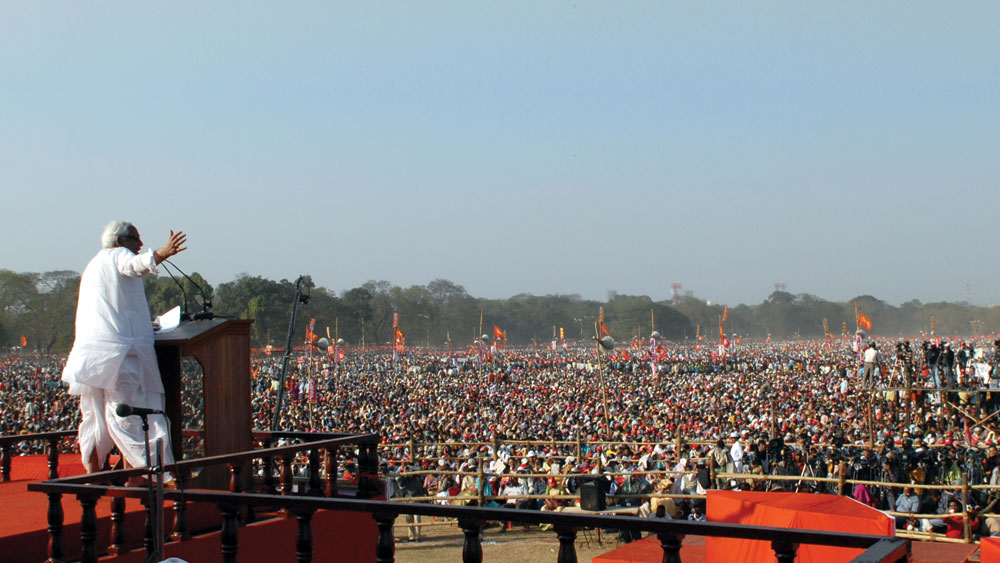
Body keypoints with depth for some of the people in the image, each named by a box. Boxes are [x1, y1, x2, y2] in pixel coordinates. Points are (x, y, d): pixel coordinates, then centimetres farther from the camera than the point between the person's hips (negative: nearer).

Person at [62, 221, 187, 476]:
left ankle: (93, 476, 10)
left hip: (89, 352, 8)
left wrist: (141, 325, 44)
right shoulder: (118, 255, 0)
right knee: (125, 413, -11)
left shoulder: (92, 266, 27)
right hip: (119, 347, -8)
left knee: (94, 416, 10)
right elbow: (135, 264, -26)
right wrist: (161, 254, -45)